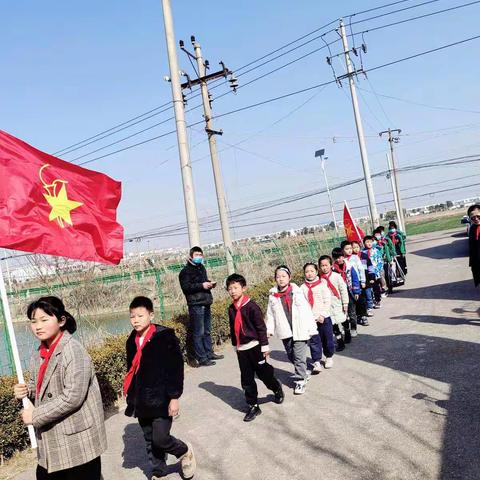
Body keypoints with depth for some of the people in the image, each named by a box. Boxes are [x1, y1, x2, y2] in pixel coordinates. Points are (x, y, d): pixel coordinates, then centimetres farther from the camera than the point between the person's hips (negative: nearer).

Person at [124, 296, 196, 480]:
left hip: (162, 399, -6)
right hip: (142, 402, 6)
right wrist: (131, 399, 16)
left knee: (160, 439, -8)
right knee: (150, 442, 14)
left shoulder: (165, 336, -14)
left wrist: (174, 397, -14)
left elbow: (176, 369, -12)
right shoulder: (131, 341, 5)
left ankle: (186, 452, 21)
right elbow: (132, 371, 14)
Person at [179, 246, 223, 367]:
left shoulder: (202, 268, 17)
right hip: (195, 305, -8)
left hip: (206, 303, 8)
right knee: (199, 333, -5)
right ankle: (201, 358, 0)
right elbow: (185, 287, -17)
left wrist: (210, 284, 10)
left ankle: (209, 353, 27)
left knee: (207, 331, 16)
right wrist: (201, 285, -21)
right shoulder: (186, 271, -8)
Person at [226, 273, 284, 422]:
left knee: (264, 373, 7)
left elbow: (261, 327, -12)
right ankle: (253, 406, 20)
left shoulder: (251, 306, -14)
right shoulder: (231, 309, 5)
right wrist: (235, 345, 20)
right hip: (241, 349, 6)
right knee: (246, 380, 8)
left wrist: (265, 346, -11)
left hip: (254, 346, -5)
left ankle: (277, 389, 36)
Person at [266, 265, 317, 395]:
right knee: (291, 356, 14)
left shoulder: (297, 292, -6)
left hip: (299, 330, -3)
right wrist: (269, 329, -3)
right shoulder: (273, 295, 1)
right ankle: (302, 374, 36)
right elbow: (270, 314, 6)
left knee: (299, 357, -2)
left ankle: (300, 381, 12)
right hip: (285, 332, 3)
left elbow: (306, 310, -4)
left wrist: (311, 328, -5)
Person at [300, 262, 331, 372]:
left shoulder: (322, 285, -4)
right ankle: (316, 362, 3)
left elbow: (327, 301, -5)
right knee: (314, 341, -2)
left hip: (323, 317, -1)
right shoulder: (302, 287, 2)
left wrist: (323, 315, -11)